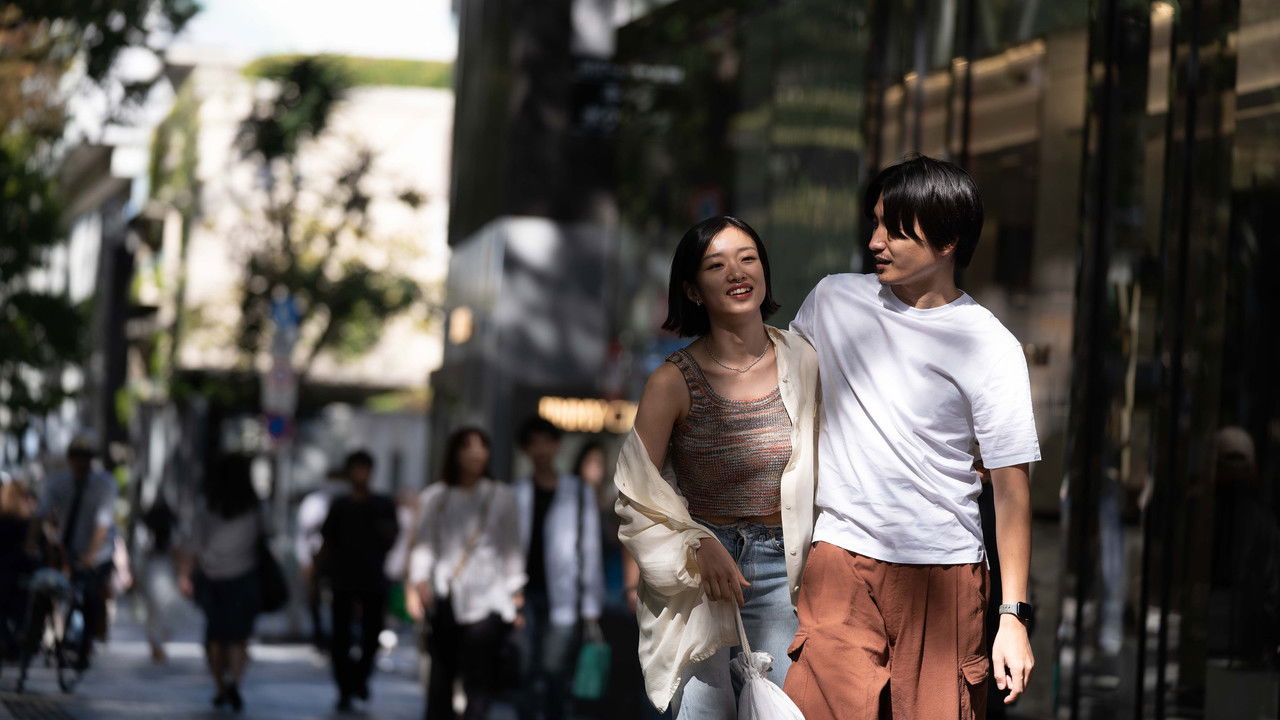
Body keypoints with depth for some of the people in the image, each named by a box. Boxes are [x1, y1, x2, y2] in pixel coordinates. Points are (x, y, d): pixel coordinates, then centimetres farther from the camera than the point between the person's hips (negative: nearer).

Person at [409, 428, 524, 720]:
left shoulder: (501, 496, 10)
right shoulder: (436, 497, 12)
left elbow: (512, 546, 9)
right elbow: (424, 542, 9)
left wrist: (515, 590, 2)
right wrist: (421, 578, -7)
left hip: (487, 597, -2)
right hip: (445, 597, 2)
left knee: (479, 679, -13)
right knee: (442, 671, 3)